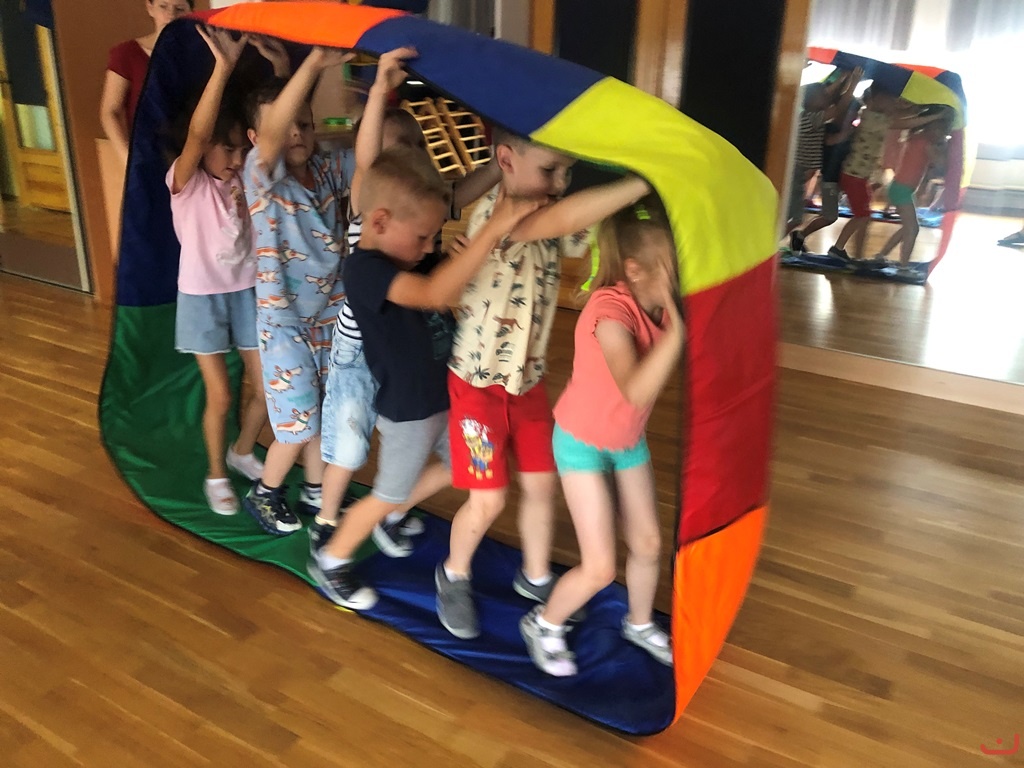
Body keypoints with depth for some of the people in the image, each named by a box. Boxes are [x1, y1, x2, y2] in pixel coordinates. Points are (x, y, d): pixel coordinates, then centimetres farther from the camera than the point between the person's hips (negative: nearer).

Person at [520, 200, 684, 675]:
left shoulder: (662, 302, -12)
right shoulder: (611, 309, -34)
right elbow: (637, 391, -47)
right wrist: (678, 322, -49)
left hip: (629, 439, 7)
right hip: (582, 442, -7)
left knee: (648, 543, 16)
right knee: (600, 567, -4)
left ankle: (640, 624, 45)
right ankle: (543, 625, 26)